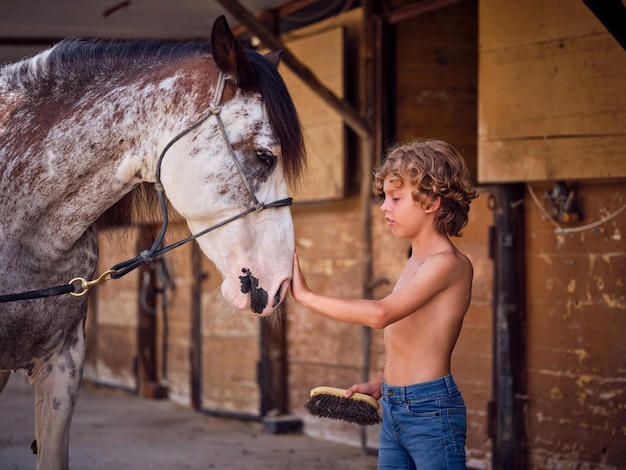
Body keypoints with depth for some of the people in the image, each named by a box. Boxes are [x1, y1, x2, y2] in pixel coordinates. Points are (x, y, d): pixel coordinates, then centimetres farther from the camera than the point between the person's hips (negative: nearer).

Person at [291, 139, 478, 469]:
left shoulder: (450, 264, -14)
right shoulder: (415, 263, 15)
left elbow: (380, 313, -27)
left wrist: (306, 296, -23)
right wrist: (380, 383, 8)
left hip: (431, 408, -9)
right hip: (393, 409, 9)